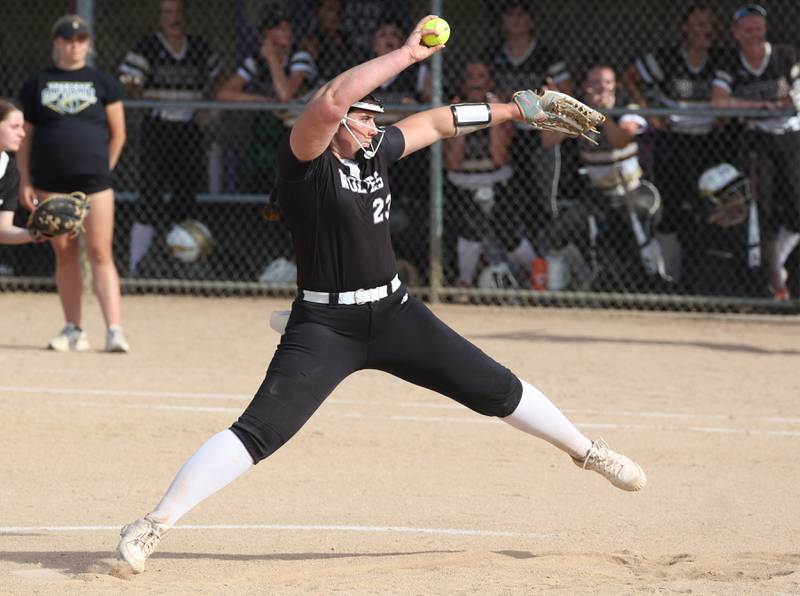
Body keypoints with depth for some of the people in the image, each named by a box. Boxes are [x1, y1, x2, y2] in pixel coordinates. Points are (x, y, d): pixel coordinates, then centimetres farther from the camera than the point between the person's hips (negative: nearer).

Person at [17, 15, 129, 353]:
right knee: (64, 254, 5)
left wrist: (103, 170, 5)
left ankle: (114, 329, -12)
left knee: (100, 255, -8)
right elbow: (24, 134, 9)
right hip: (50, 182, 2)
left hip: (94, 184, -2)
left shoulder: (103, 84, 7)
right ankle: (73, 331, 11)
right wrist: (25, 181, 3)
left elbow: (117, 134, 10)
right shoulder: (37, 84, 9)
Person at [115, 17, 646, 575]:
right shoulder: (305, 162, -14)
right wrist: (406, 55, -30)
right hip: (324, 327, -6)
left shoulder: (376, 151, 6)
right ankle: (154, 524, -16)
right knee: (259, 431, -19)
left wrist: (514, 110, 23)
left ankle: (585, 450, 34)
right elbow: (331, 99, -32)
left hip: (394, 314, 6)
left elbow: (437, 122, 21)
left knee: (497, 388, 12)